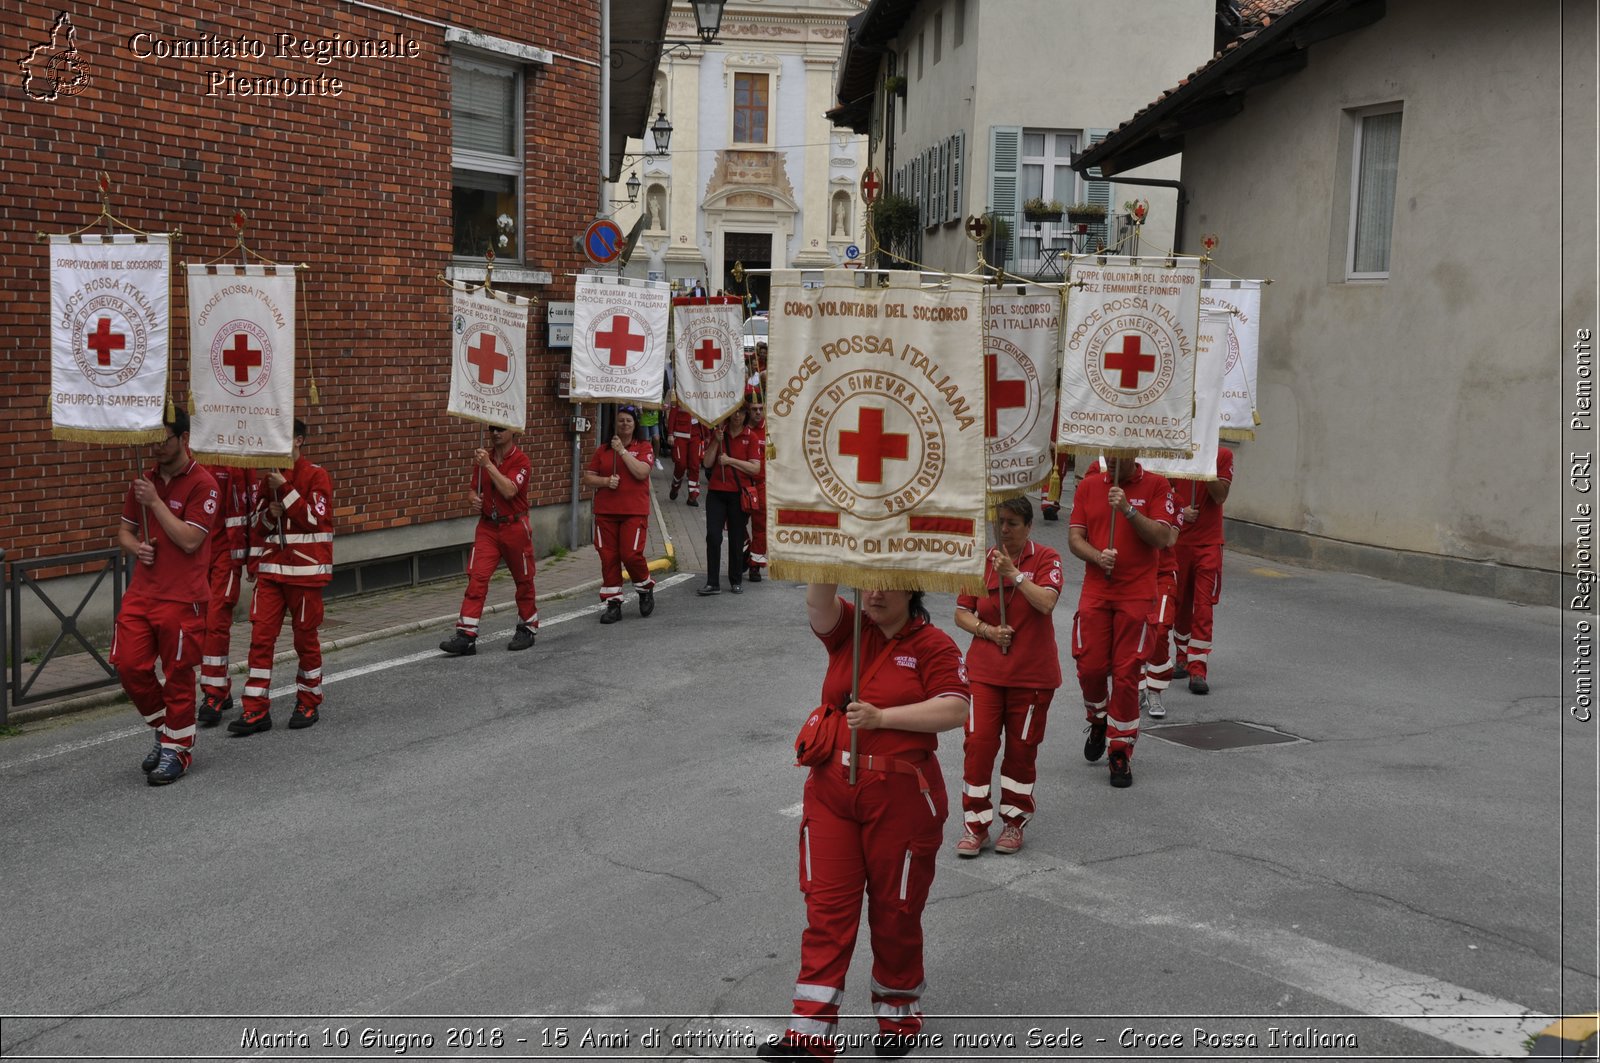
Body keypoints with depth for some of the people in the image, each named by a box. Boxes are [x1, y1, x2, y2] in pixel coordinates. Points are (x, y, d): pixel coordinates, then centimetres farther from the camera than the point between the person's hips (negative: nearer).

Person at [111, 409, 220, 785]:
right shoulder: (145, 481, 11)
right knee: (129, 665, 2)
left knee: (178, 675, 2)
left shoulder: (202, 484, -10)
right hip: (141, 593, 6)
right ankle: (165, 730, 23)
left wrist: (155, 502, -16)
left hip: (182, 598, -6)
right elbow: (124, 529, 20)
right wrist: (135, 547, -2)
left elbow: (190, 540, -17)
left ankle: (177, 748, 17)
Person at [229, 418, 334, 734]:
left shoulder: (316, 475, -5)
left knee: (305, 636, 4)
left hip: (305, 569, -5)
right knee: (261, 635, -2)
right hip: (271, 568, 5)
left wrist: (284, 489, -18)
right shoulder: (268, 478, 12)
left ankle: (309, 703, 20)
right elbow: (256, 527, 15)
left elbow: (315, 518, -15)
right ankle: (256, 710, 1)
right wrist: (268, 515, -6)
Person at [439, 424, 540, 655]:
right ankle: (466, 635, -12)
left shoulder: (521, 461, -10)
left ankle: (527, 629, 27)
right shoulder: (482, 457, 7)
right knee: (476, 578, -8)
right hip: (487, 527, 4)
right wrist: (473, 499, -9)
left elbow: (509, 491, -24)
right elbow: (473, 489, 15)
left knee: (523, 580, 10)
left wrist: (488, 465, -27)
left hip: (515, 527, -4)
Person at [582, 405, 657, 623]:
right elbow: (588, 477, 10)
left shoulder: (643, 448, 3)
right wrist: (606, 481, -8)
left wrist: (622, 451, -13)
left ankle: (646, 588, 17)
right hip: (605, 513, 3)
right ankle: (613, 604, 10)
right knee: (608, 557, 2)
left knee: (631, 554, -12)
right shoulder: (603, 450, 11)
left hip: (634, 512, -3)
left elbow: (641, 472, -14)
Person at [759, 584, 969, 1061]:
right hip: (831, 790, 3)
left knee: (895, 911, 10)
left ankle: (898, 1016, 31)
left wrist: (882, 717, -22)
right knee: (826, 907, 1)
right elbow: (817, 602, -16)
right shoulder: (848, 630, 5)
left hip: (902, 798, -3)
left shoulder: (934, 645, -5)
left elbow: (955, 709, -17)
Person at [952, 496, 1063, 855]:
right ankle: (975, 825, 6)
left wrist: (1013, 573, -23)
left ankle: (1014, 822, 24)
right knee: (978, 742, -4)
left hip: (1032, 673, -2)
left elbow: (1046, 602, -20)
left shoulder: (1045, 559, -4)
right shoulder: (981, 561, 3)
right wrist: (988, 631, -12)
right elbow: (961, 613, 5)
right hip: (985, 671, 2)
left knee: (1022, 748, 7)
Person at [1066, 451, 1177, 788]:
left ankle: (1120, 754, 8)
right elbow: (1074, 537, 5)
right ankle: (1098, 722, 29)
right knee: (1089, 668, -3)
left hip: (1136, 595, -2)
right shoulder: (1088, 486, 8)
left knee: (1126, 675, -3)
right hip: (1095, 592, 2)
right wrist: (1098, 556, -14)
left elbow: (1162, 537, -10)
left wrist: (1128, 509, -20)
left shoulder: (1156, 486, 0)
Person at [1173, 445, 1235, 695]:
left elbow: (1220, 496, -11)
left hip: (1209, 544, -1)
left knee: (1204, 606, -8)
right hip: (1178, 541, 1)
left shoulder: (1222, 456, -1)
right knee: (1180, 603, 12)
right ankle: (1183, 657, 32)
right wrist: (1178, 511, -18)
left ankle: (1198, 670, -8)